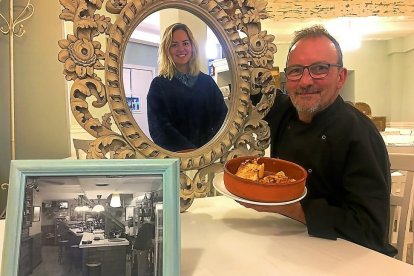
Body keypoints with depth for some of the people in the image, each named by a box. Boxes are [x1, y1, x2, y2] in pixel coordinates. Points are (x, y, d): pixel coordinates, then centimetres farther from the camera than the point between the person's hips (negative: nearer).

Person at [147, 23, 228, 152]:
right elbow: (159, 128, -6)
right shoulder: (158, 85, 3)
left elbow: (222, 117, 3)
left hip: (209, 151, 1)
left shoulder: (207, 81, 12)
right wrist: (190, 151, -20)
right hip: (174, 155, -1)